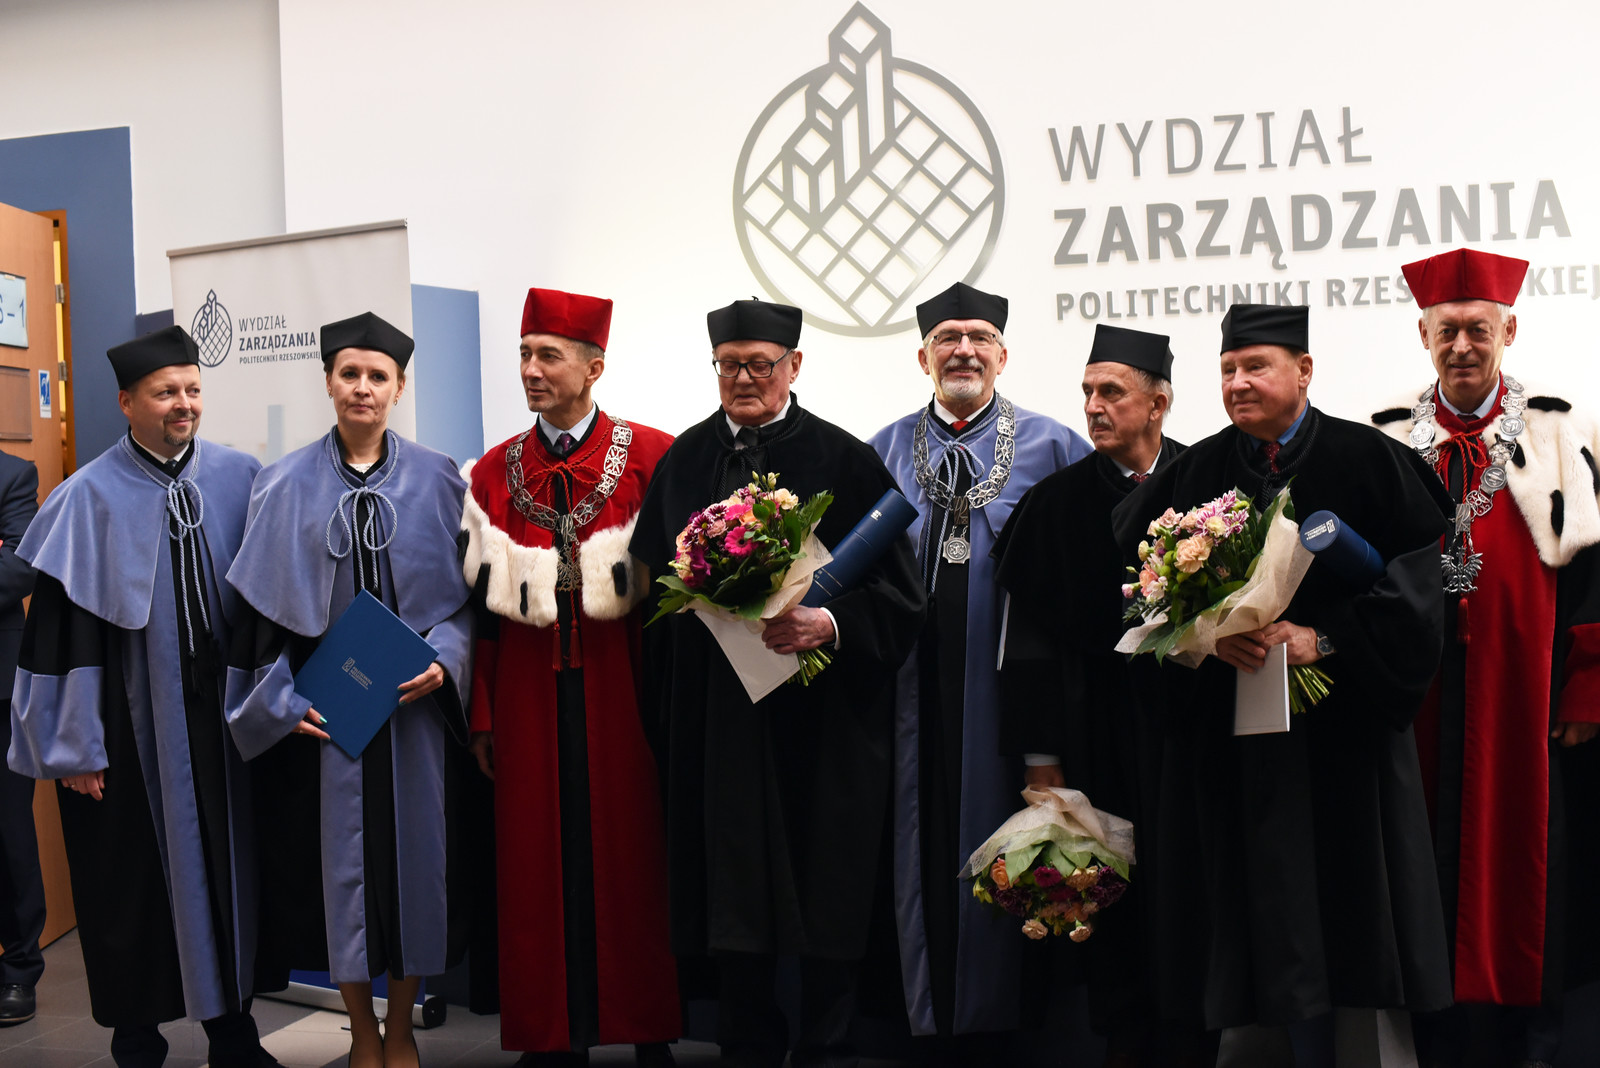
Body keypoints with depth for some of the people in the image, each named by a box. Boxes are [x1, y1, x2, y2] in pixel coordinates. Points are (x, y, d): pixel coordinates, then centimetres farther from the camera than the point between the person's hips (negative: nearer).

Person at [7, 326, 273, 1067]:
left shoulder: (239, 478, 1)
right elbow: (62, 625, -8)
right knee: (134, 882, 8)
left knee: (227, 868, 12)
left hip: (221, 712, 3)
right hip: (135, 723, -3)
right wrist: (75, 748, -9)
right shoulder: (90, 497, -8)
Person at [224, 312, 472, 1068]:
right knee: (338, 852, 4)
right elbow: (265, 606, 2)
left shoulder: (436, 481, 2)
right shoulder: (287, 486, 2)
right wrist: (286, 697, -8)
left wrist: (442, 661, -12)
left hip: (413, 696, 1)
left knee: (413, 849, 6)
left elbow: (464, 593, 4)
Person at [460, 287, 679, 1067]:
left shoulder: (653, 458, -1)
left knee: (632, 852, 4)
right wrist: (482, 715, 5)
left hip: (624, 690, -3)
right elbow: (483, 599, 8)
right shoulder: (494, 472, 9)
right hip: (530, 696, 3)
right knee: (538, 863, 7)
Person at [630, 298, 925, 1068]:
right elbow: (652, 581, 10)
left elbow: (897, 592, -5)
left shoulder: (844, 460, -2)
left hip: (819, 715, -3)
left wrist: (830, 623, -21)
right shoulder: (683, 461, 9)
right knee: (730, 884, 8)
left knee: (824, 886, 3)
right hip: (715, 712, 3)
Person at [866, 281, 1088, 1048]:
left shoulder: (1053, 446, 4)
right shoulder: (885, 451, 11)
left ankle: (1000, 1005, 18)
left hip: (1009, 680, -2)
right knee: (924, 839, 7)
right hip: (916, 676, 2)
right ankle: (932, 1007, 20)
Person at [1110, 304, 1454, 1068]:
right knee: (1273, 899, 5)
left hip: (1342, 727, -1)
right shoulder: (1197, 473, 4)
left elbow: (1413, 583, -5)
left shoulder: (1367, 461, -2)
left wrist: (1323, 640, -15)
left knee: (1342, 894, 4)